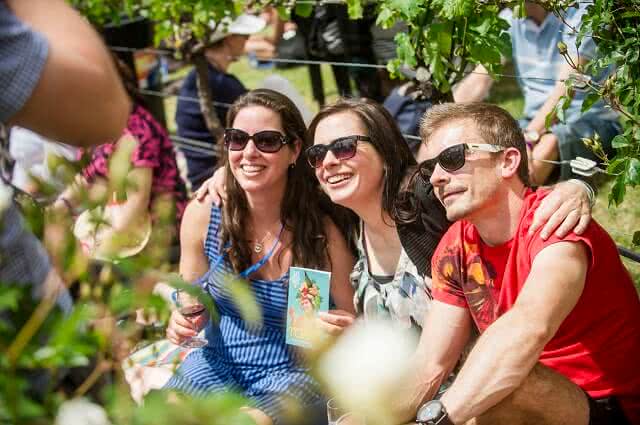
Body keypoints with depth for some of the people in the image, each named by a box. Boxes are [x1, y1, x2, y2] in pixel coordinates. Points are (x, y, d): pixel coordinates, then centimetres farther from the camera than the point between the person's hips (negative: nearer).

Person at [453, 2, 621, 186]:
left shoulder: (581, 13, -14)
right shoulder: (510, 18, 4)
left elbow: (566, 87, -26)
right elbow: (478, 81, -2)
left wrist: (528, 138, -39)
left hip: (591, 120, -5)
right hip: (535, 121, 6)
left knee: (544, 147, -37)